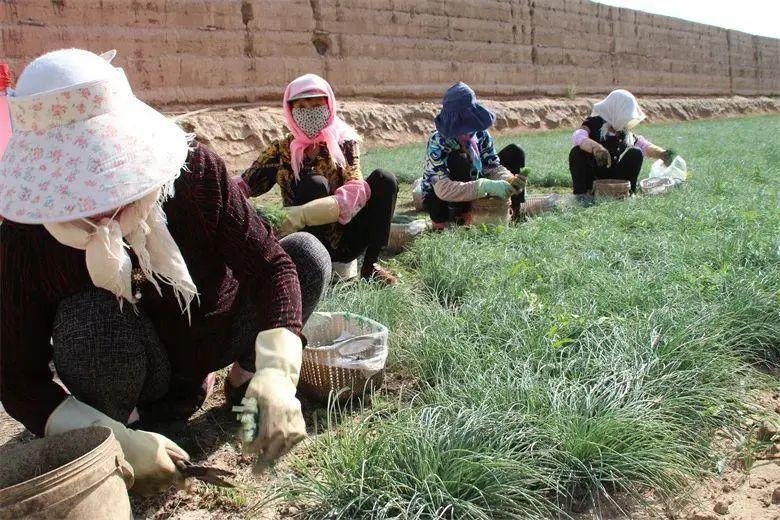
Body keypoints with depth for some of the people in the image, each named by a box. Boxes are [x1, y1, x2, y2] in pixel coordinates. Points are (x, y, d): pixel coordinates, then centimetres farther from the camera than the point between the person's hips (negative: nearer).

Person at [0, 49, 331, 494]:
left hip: (211, 335, 2)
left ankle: (245, 374, 7)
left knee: (307, 253, -18)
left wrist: (276, 375, -39)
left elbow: (271, 264, -23)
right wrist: (117, 441, -33)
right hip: (125, 374, -1)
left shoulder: (195, 171, -24)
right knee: (90, 316, -36)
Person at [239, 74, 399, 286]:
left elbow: (357, 190, -18)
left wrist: (303, 213, -33)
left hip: (347, 240, 2)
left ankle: (371, 264, -14)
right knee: (315, 183, -27)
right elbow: (242, 187, -4)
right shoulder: (281, 150, 2)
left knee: (383, 179, -17)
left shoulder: (344, 143, 0)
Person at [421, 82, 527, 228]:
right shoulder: (437, 142, -28)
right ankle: (460, 218, -22)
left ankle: (517, 212, -3)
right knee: (459, 161, -35)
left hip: (472, 195, 5)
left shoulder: (480, 134, -11)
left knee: (514, 152, -5)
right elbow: (443, 189, -40)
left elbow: (494, 167, -11)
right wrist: (486, 186, -49)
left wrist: (510, 181, -36)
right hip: (437, 199, -5)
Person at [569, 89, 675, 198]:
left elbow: (645, 146, 1)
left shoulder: (626, 133, 7)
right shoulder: (595, 124, -9)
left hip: (613, 178, 4)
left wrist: (661, 153, -21)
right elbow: (577, 137, -30)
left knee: (636, 153, -13)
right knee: (577, 151, -29)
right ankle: (581, 192, -20)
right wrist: (595, 147, -50)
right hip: (591, 176, -4)